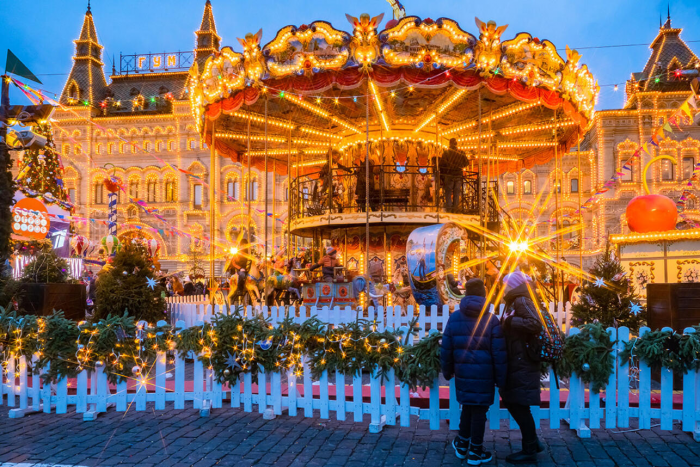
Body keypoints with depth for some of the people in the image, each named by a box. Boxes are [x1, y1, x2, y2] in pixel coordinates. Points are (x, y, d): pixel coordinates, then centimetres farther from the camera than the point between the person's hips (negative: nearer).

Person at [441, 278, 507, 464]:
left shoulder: (454, 318, 1)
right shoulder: (491, 320, -7)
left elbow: (446, 348, 4)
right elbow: (499, 353, -7)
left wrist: (447, 371, 17)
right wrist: (501, 379, 1)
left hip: (462, 372, 3)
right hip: (483, 374, -3)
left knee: (467, 407, 21)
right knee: (479, 410, 7)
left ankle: (462, 445, 32)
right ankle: (475, 452, 17)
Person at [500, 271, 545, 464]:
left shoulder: (522, 301, -12)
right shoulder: (514, 302, 16)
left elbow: (536, 324, -26)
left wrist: (509, 321, -22)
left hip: (523, 362, -10)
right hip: (516, 361, 10)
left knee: (520, 405, -3)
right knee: (511, 401, 15)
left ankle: (529, 451, 8)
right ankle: (532, 442, 26)